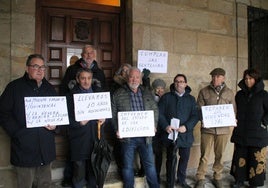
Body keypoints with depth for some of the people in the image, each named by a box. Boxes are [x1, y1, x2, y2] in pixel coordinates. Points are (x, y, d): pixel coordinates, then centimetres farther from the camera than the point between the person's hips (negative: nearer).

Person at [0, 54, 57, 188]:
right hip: (24, 149, -4)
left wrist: (55, 125, 0)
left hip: (46, 148, 4)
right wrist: (16, 132, -13)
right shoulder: (15, 87, -2)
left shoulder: (49, 88, 12)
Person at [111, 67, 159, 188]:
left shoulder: (147, 93, 11)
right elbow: (113, 114, -1)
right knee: (128, 166, 11)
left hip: (145, 136, 3)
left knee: (150, 164, 12)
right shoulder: (118, 94, 1)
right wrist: (117, 130, -11)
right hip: (127, 136, -2)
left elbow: (155, 110, 11)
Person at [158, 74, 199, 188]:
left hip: (185, 134, 2)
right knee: (171, 159, 7)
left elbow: (195, 115, 0)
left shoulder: (191, 99, 9)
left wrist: (186, 126, -15)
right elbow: (159, 113, -2)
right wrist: (165, 126, -16)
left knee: (184, 158, 13)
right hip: (170, 133, -2)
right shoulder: (166, 97, 4)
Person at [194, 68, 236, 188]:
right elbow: (199, 109, 0)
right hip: (207, 128, -1)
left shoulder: (229, 93, 5)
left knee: (219, 155, 13)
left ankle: (217, 178, 30)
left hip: (223, 129, 2)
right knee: (204, 155, 4)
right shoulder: (204, 91, 0)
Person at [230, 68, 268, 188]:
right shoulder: (239, 94, 9)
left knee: (256, 159, 3)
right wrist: (237, 120, 10)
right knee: (240, 157, 9)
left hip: (257, 133, -3)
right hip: (241, 133, 4)